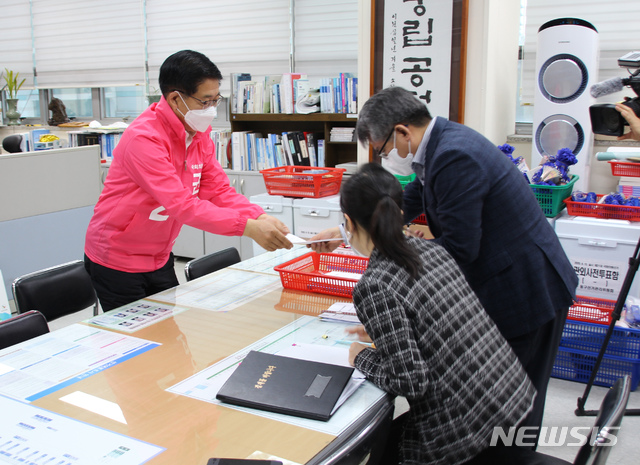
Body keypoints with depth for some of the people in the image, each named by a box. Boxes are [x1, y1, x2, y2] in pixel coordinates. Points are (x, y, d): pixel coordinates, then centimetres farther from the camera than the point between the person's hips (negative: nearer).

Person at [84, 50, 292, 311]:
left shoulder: (199, 134, -1)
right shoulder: (143, 139, -27)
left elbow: (219, 190, -4)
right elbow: (181, 204, -34)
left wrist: (260, 217, -22)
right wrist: (248, 228, -39)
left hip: (159, 258, 7)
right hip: (118, 262, -7)